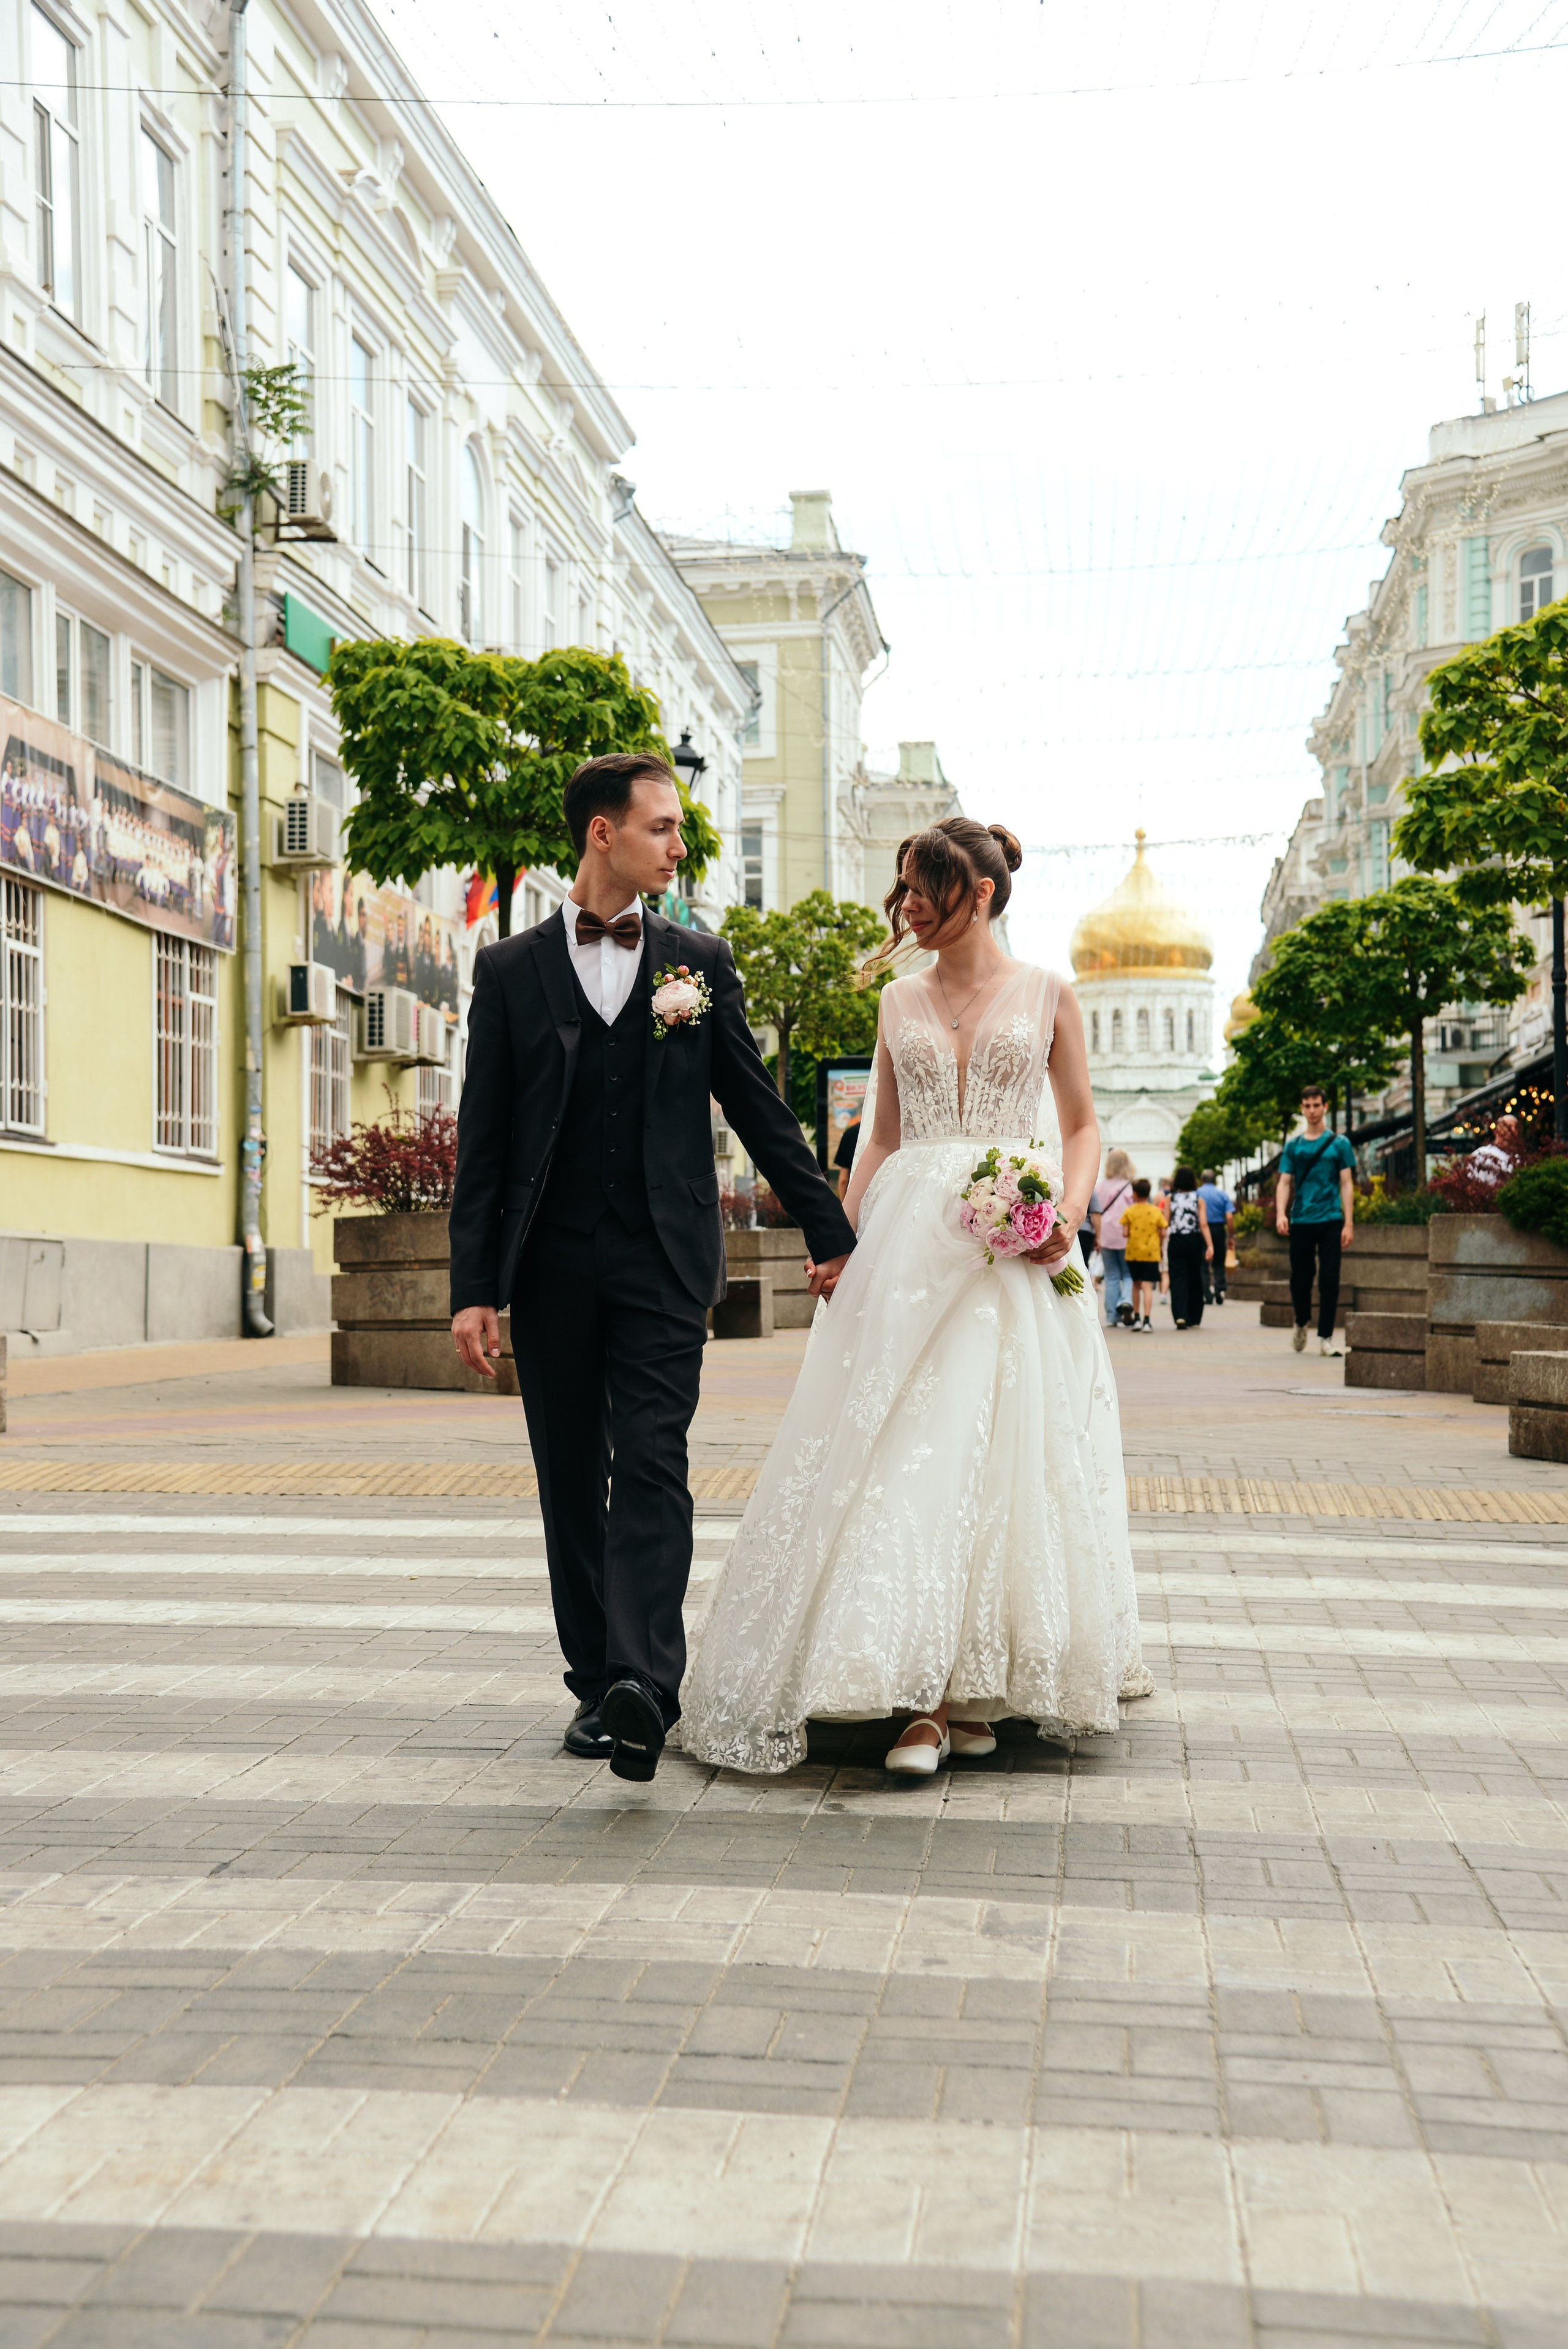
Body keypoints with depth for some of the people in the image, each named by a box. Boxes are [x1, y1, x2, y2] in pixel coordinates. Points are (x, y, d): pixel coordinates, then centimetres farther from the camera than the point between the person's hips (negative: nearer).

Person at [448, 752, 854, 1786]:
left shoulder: (701, 961, 8)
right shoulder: (511, 971, 6)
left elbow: (760, 1108, 11)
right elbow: (484, 1143, 4)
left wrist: (832, 1234, 11)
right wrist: (473, 1288, -2)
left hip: (664, 1259, -1)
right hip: (551, 1264, 1)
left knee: (652, 1467, -12)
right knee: (572, 1483, 8)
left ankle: (647, 1686, -20)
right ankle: (597, 1685, 20)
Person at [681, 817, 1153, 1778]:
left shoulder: (1048, 995, 6)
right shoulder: (900, 1002, 14)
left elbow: (1083, 1125, 8)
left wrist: (1069, 1214, -10)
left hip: (1012, 1248, -2)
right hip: (908, 1240, 2)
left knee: (999, 1451, -7)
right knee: (906, 1448, -6)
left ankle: (972, 1694, 2)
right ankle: (933, 1697, 1)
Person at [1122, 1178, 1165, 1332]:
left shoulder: (1129, 1211, -3)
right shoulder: (1157, 1211, -1)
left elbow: (1125, 1233, -8)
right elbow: (1163, 1233, -3)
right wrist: (1159, 1245, 15)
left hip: (1133, 1253, 1)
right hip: (1151, 1253, -1)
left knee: (1136, 1285, 17)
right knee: (1147, 1286, -5)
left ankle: (1137, 1318, 22)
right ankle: (1146, 1320, -16)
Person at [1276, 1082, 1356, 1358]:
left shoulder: (1339, 1143, 6)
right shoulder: (1293, 1146, 10)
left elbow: (1346, 1184, 3)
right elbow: (1284, 1183, 6)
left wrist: (1349, 1223, -5)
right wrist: (1281, 1214, -11)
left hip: (1330, 1221, -2)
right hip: (1300, 1221, 2)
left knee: (1329, 1280, -4)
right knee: (1300, 1278, 6)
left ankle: (1326, 1336, 1)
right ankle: (1301, 1324, 31)